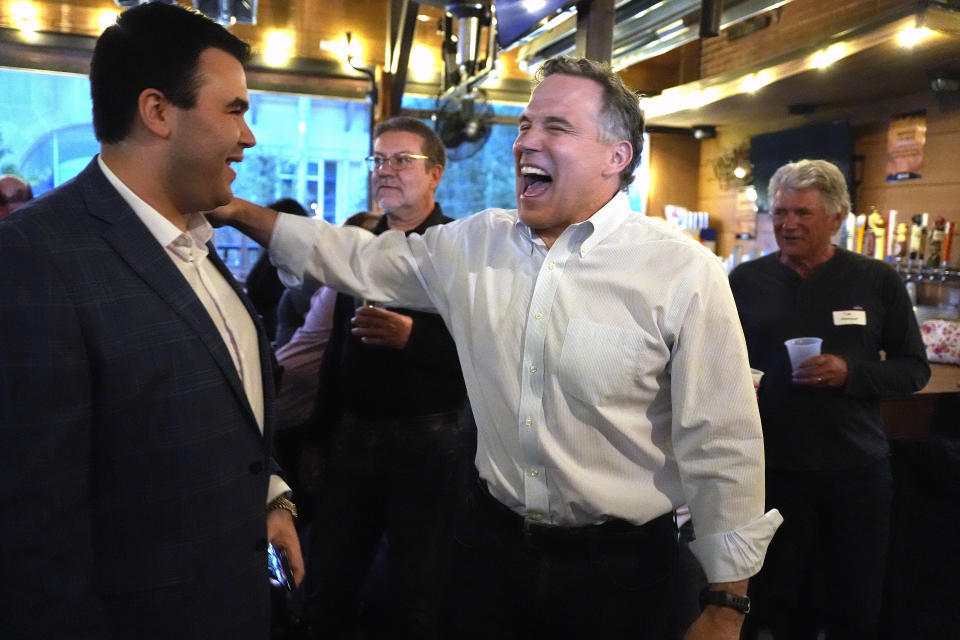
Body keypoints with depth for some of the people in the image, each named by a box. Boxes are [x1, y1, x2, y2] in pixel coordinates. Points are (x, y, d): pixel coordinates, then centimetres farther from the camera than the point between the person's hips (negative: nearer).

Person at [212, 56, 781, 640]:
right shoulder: (472, 245, 0)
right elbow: (358, 259, 10)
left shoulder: (685, 272, -14)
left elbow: (723, 446, -12)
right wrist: (241, 212, 2)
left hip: (619, 565, -3)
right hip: (492, 539, 4)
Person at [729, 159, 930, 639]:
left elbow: (914, 369, 2)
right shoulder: (746, 281, -1)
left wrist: (851, 373, -15)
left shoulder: (877, 281, -1)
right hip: (772, 468, 0)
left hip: (858, 469, 0)